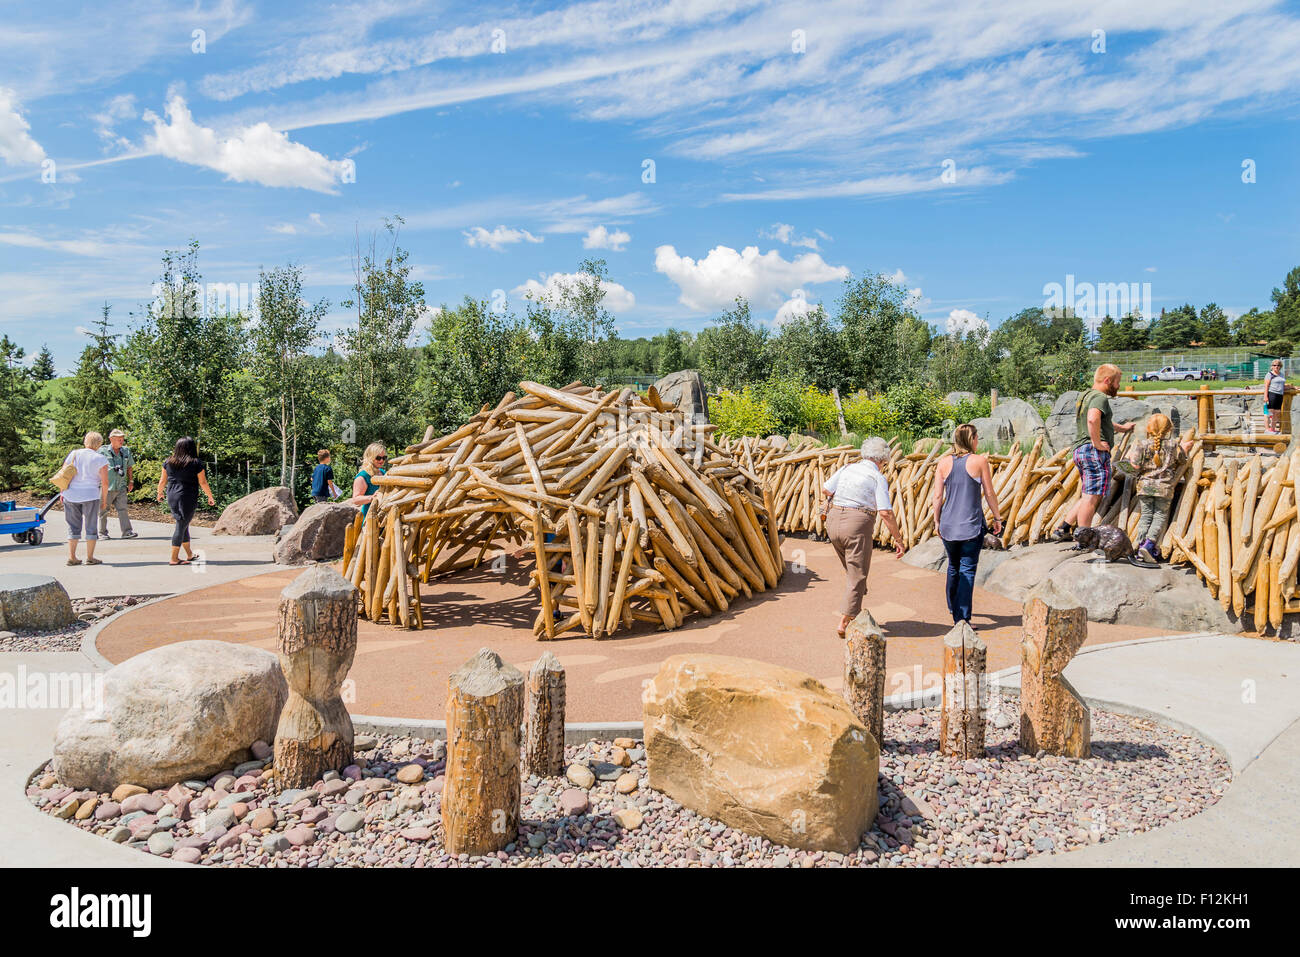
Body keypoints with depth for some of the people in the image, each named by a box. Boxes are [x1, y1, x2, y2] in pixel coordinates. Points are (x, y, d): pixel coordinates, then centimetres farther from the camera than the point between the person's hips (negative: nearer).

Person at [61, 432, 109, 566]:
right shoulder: (100, 459, -5)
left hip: (71, 495, 4)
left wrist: (62, 493, 14)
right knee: (91, 526, 6)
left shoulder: (73, 454, 5)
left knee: (73, 526, 12)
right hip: (90, 495, -4)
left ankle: (71, 557, 12)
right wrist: (104, 499, 3)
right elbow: (105, 482, -7)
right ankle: (90, 557, 8)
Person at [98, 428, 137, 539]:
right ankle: (102, 533, 17)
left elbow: (130, 467, 20)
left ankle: (127, 532, -6)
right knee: (103, 510, 6)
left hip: (121, 487, 3)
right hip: (106, 487, -3)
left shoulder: (126, 451, 9)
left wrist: (130, 482, 17)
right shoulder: (102, 451, -5)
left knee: (122, 509, -3)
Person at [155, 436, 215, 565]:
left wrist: (160, 493, 29)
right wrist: (210, 497, 8)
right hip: (188, 498, -5)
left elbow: (163, 481, 12)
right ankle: (174, 558, 1)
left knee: (183, 525, 17)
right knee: (181, 527, -1)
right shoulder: (197, 463, -6)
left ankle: (189, 554, 28)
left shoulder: (168, 462, 5)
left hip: (172, 497, 5)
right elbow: (203, 483, -4)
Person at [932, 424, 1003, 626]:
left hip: (948, 524, 4)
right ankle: (962, 617, -5)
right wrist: (997, 518, 9)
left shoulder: (944, 462, 1)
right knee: (967, 570, 0)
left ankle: (953, 608, 36)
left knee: (953, 567, 21)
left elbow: (938, 496, 1)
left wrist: (937, 521, 12)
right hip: (972, 525, -4)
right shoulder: (980, 461, -7)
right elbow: (989, 493, -3)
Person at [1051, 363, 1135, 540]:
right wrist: (1097, 443, -21)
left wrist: (1121, 428, 54)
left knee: (1088, 497, 15)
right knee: (1092, 497, -7)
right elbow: (1093, 420, -31)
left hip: (1080, 450, 10)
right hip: (1095, 452, -10)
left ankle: (1062, 529, 13)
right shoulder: (1099, 397, -9)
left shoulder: (1084, 395, 23)